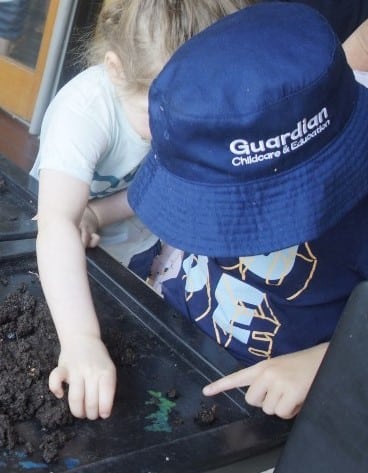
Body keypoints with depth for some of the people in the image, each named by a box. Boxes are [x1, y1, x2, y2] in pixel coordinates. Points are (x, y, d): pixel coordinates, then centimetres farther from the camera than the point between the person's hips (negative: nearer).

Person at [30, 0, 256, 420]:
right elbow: (57, 224, -51)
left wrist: (99, 214, -32)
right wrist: (81, 341, -62)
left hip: (142, 240, 3)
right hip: (78, 256, -3)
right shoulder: (84, 110, -40)